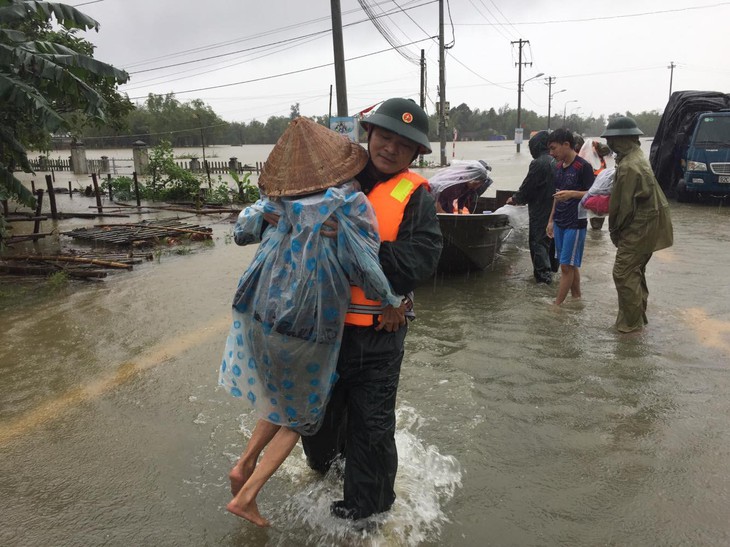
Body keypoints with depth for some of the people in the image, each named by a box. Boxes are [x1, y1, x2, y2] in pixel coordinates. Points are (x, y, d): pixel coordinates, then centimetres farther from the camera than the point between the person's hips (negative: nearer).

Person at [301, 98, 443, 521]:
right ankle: (325, 456, 55)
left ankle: (367, 503, 33)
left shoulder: (415, 197, -8)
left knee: (371, 420, 10)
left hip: (377, 331, -4)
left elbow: (418, 263, -20)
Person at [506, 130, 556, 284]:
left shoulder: (538, 163, -18)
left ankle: (543, 273, -3)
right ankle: (549, 269, 28)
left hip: (540, 210, -8)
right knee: (550, 239, 18)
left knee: (538, 241, -1)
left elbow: (527, 188, -14)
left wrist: (515, 199, 5)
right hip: (554, 209, 8)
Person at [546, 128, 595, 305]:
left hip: (575, 223, -7)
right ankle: (577, 300, 23)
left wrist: (572, 193, -27)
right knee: (571, 265, 13)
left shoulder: (583, 166, -13)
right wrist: (551, 219, 15)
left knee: (567, 265, -3)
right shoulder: (559, 166, 10)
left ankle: (556, 306, 2)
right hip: (560, 222, 7)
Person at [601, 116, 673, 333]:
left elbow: (623, 204, -20)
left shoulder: (628, 166, -22)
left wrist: (614, 229, -6)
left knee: (624, 274, -5)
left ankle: (631, 323, 3)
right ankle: (638, 316, 30)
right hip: (647, 227, 10)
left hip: (637, 229, -10)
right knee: (635, 272, 19)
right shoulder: (637, 158, 11)